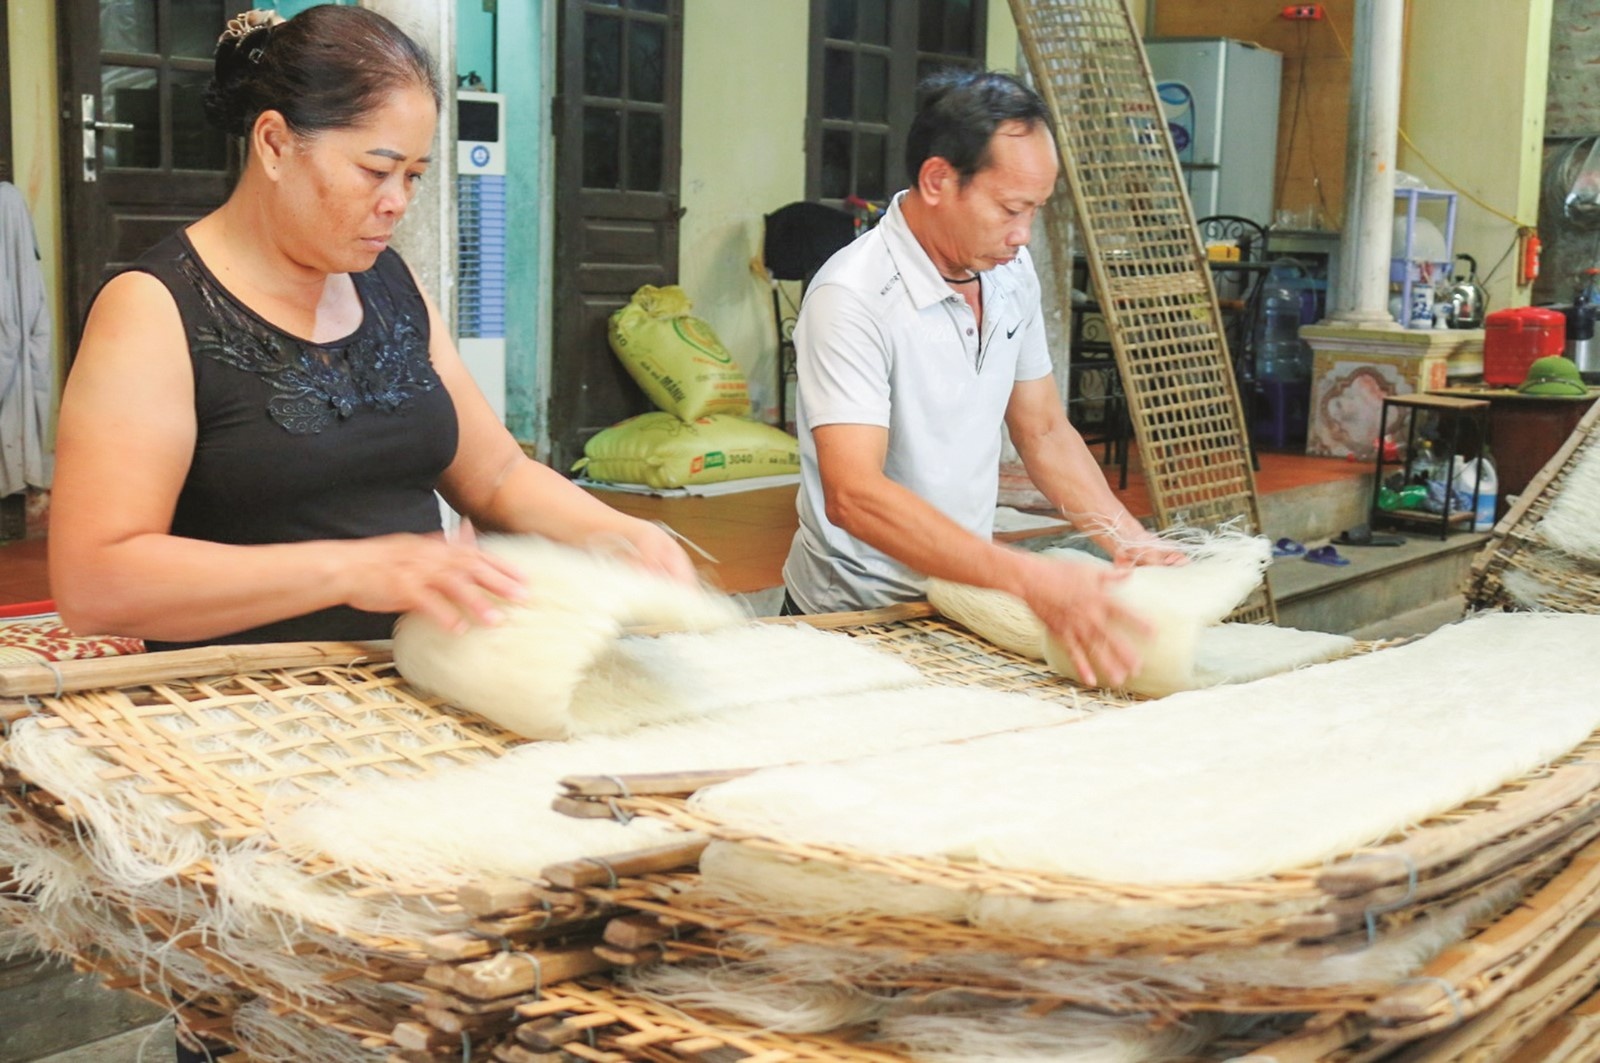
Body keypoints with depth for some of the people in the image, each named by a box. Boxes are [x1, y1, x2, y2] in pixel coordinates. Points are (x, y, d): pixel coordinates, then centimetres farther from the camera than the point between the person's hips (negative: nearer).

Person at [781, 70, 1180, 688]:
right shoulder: (852, 296, -20)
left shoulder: (1012, 272, 5)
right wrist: (1031, 579, -37)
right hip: (855, 616, -6)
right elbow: (853, 495, -30)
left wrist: (1130, 542, 0)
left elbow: (1044, 431, 16)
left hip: (964, 598, 6)